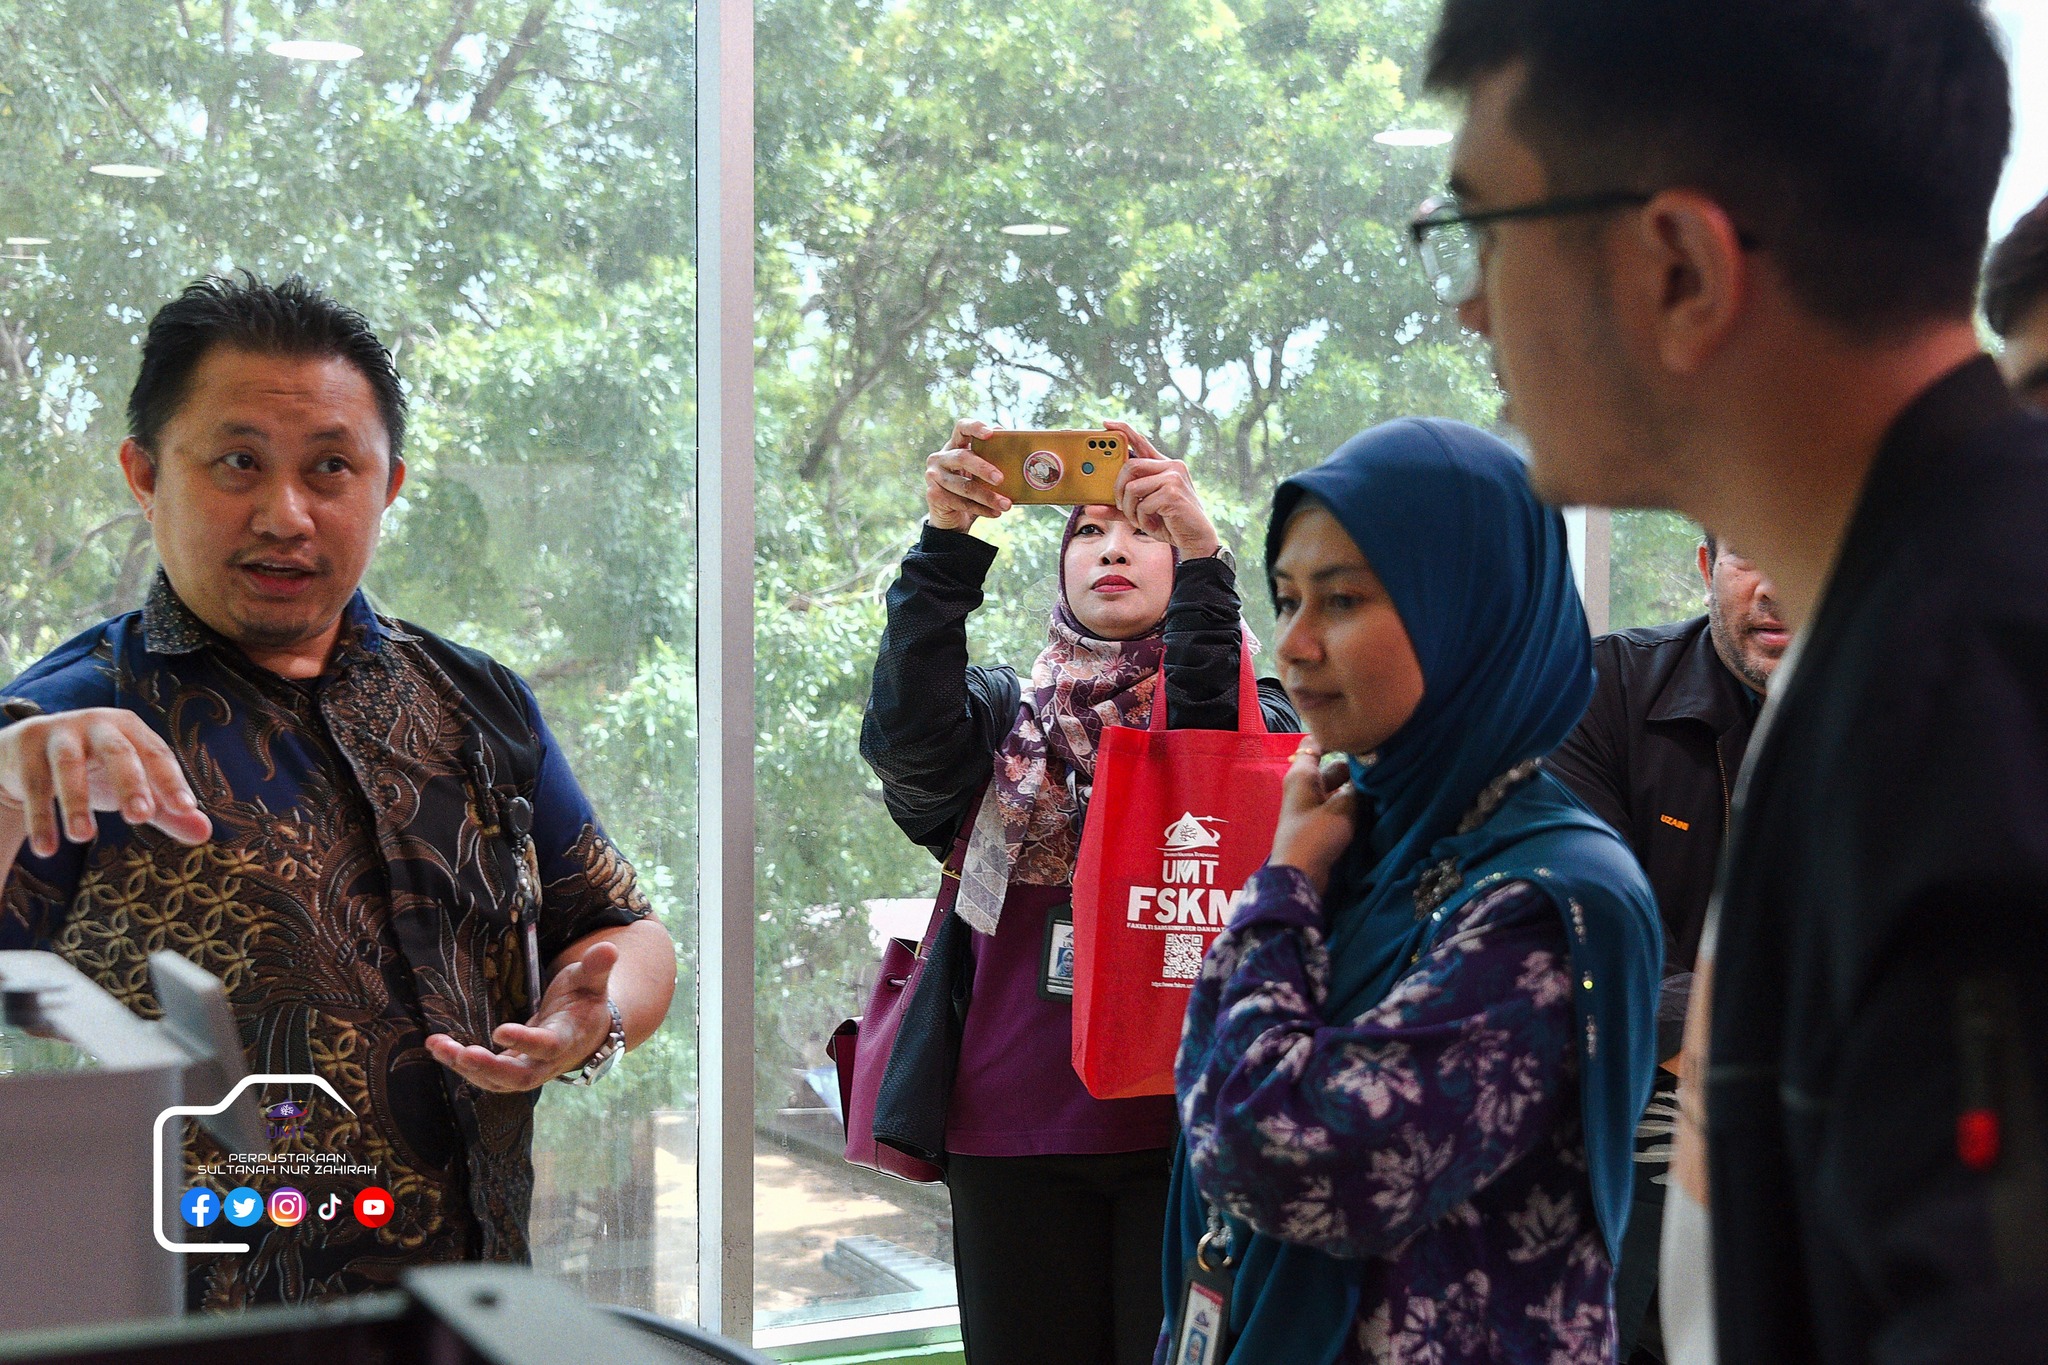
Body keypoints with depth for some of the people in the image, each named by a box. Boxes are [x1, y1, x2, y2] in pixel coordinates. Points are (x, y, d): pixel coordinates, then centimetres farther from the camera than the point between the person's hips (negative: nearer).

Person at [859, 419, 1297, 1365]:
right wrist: (947, 542, -21)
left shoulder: (1246, 711, 9)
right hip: (1017, 1131, 2)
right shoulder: (1004, 715, 12)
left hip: (1182, 1121, -1)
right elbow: (906, 741, -10)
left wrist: (1203, 558, -25)